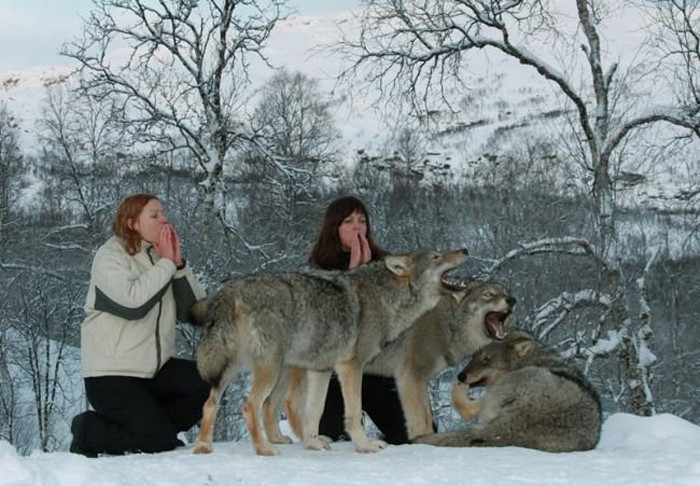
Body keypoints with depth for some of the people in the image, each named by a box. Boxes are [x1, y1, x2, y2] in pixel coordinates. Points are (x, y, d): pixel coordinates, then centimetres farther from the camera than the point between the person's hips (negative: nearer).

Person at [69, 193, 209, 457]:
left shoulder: (159, 255, 9)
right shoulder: (110, 256, -9)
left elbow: (193, 311, 3)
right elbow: (133, 302, -27)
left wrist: (179, 264, -9)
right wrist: (167, 264, -16)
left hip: (156, 368, 7)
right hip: (111, 375, -7)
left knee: (210, 385, -15)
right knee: (158, 440, -17)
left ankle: (153, 424, 5)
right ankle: (89, 428, 6)